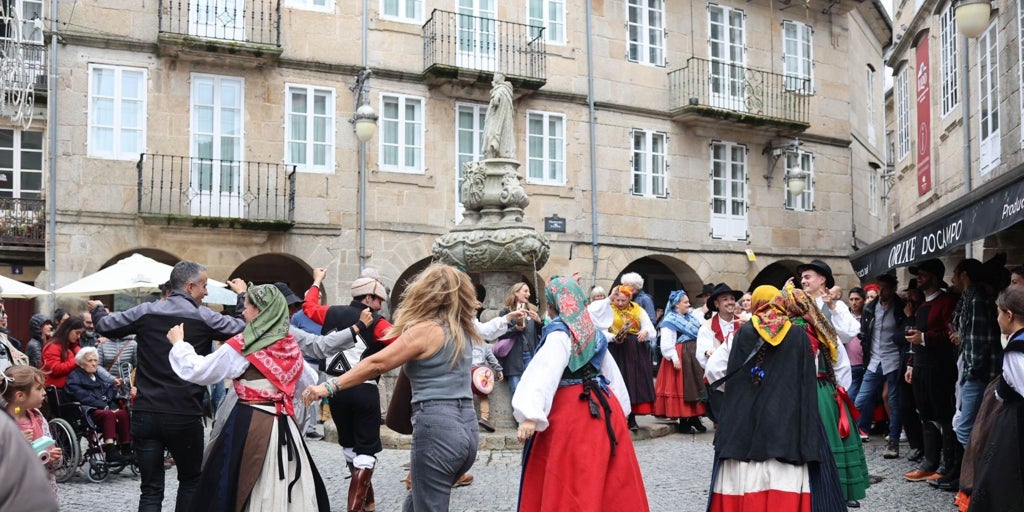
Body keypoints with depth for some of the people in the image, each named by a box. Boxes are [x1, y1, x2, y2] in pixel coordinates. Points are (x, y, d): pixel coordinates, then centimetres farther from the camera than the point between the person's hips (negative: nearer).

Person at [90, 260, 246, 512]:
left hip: (145, 415, 3)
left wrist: (97, 309, 36)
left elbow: (105, 327, 13)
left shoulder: (145, 312, 2)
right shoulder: (205, 317, -6)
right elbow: (244, 328, 3)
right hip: (185, 416, -2)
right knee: (190, 481, 19)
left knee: (151, 489, 6)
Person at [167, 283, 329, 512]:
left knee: (245, 491, 4)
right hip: (286, 426, 5)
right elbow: (310, 381, 20)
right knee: (287, 489, 10)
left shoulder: (241, 346, -10)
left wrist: (178, 343, 12)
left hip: (250, 425, -5)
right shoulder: (291, 346, 6)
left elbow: (197, 371, -2)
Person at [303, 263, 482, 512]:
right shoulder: (461, 330, 13)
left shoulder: (425, 330, -8)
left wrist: (329, 386, -10)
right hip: (467, 427, 8)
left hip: (436, 428, -8)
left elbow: (376, 364, -11)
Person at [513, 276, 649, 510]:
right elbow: (610, 370, 21)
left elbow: (545, 371, -24)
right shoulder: (592, 330, 13)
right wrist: (619, 405, 31)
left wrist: (531, 414, -31)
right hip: (602, 406, 8)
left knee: (570, 482, -3)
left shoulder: (560, 332, -11)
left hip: (572, 412, -8)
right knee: (609, 481, 13)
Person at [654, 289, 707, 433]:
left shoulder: (691, 317, 14)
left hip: (694, 356, 8)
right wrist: (675, 358, -21)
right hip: (680, 356, -8)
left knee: (696, 386, 9)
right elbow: (667, 343, -16)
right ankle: (683, 421, 4)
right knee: (682, 387, -3)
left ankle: (695, 418, 17)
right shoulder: (670, 321, -10)